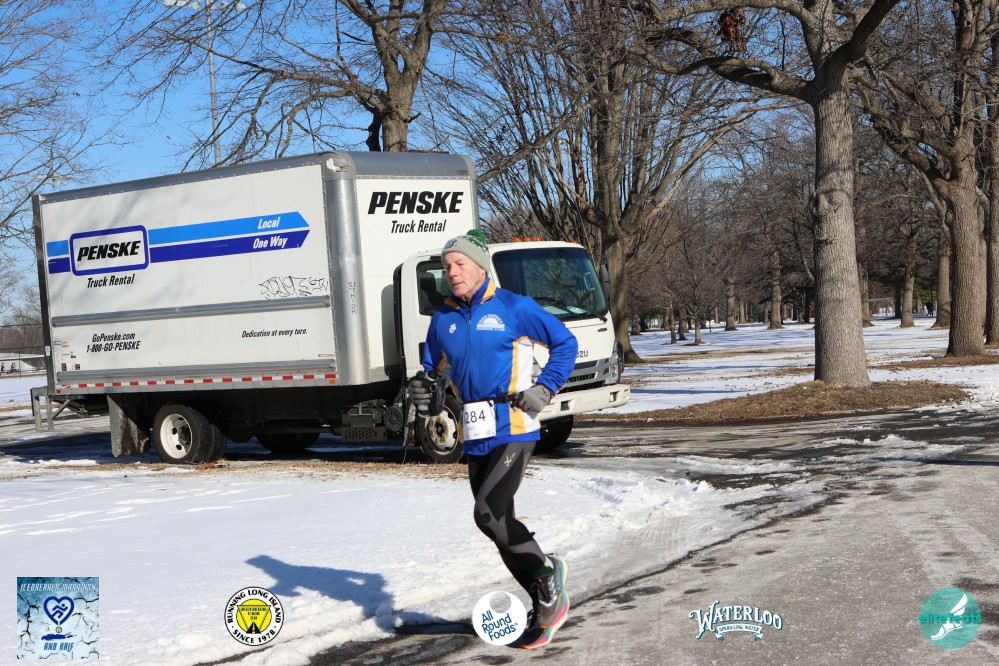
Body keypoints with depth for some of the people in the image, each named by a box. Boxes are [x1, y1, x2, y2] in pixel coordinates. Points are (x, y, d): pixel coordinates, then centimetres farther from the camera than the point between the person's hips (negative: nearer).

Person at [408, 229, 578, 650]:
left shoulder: (514, 308, -4)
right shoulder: (443, 320, 10)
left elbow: (565, 343, 3)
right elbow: (434, 371, 18)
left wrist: (545, 388, -8)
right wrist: (421, 390, -5)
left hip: (514, 431, -6)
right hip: (475, 439, 6)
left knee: (489, 513, -19)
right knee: (500, 523, 8)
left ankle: (546, 570, 4)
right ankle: (547, 604, 21)